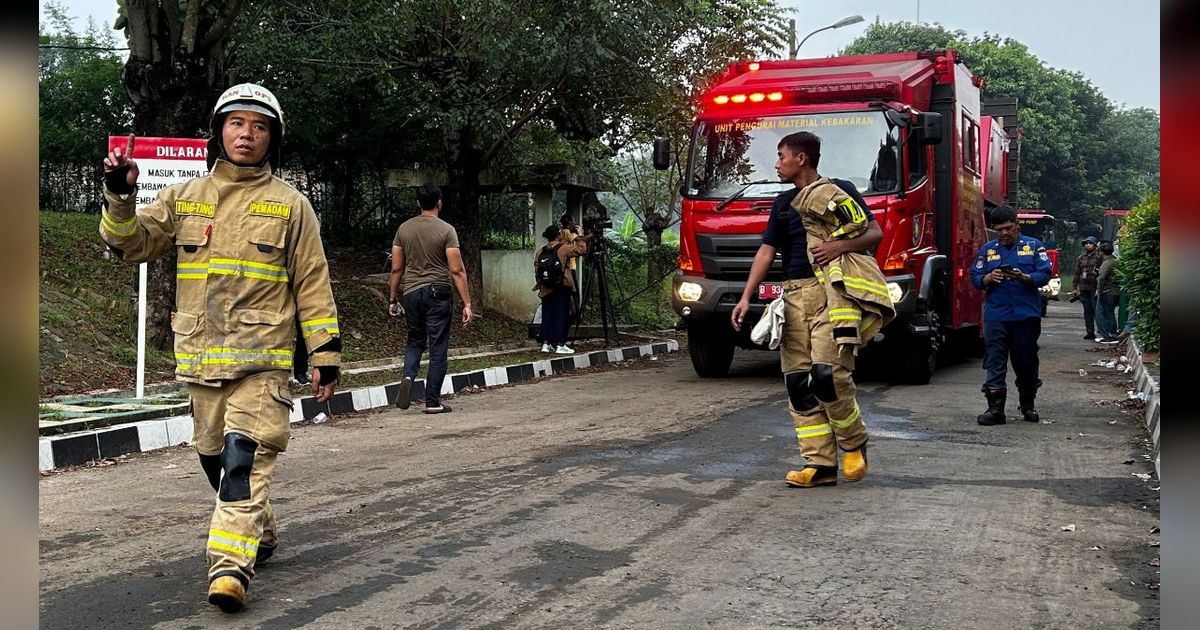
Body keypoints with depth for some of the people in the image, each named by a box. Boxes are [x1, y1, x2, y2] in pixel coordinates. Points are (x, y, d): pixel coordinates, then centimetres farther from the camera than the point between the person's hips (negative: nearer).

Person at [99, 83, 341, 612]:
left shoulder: (290, 204, 3)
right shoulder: (184, 197, 11)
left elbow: (312, 283, 3)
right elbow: (133, 242, 6)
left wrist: (325, 355, 0)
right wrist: (120, 196, -13)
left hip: (262, 358, -4)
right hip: (201, 356, 4)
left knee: (245, 457, -17)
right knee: (214, 457, 14)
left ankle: (231, 563, -20)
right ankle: (261, 534, 35)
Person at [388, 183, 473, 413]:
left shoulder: (404, 228, 5)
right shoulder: (446, 230, -6)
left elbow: (396, 269, 7)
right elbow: (457, 271, -11)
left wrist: (393, 299, 16)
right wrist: (467, 303, -8)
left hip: (411, 293, 4)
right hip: (438, 293, -4)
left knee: (415, 341, 20)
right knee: (438, 347, 4)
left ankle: (408, 376, -7)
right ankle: (432, 401, 6)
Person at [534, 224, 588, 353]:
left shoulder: (540, 252, 6)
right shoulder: (563, 249, -11)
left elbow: (536, 270, 9)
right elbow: (582, 249, -9)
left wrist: (539, 284, 18)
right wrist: (576, 236, 3)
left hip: (546, 290, 5)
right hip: (562, 289, -5)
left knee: (547, 315, 11)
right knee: (561, 315, 0)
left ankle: (545, 343, 11)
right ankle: (559, 344, -1)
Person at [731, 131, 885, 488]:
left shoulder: (839, 191, 3)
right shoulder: (783, 204, 21)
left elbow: (875, 233, -1)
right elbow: (766, 251, 17)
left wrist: (842, 245, -19)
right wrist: (746, 297, 7)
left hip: (830, 291, -6)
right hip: (793, 296, 6)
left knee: (827, 373, -17)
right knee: (799, 382, 0)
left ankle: (854, 443, 7)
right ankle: (820, 464, 4)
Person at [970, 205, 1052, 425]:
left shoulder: (1033, 246, 6)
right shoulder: (987, 249, 10)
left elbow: (1045, 274, -1)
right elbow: (975, 278, 8)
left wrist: (1024, 277, -19)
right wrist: (989, 278, -13)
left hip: (1027, 315, 0)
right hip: (996, 315, 0)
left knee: (1027, 363, 9)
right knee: (995, 363, -6)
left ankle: (1028, 406, 25)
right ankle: (995, 409, -6)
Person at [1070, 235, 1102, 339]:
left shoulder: (1099, 257, -2)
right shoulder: (1080, 258, 15)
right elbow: (1076, 274, 18)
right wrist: (1074, 288, 13)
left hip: (1095, 288, -5)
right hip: (1083, 288, 5)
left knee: (1096, 310, -8)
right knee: (1087, 311, 8)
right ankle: (1090, 332, 13)